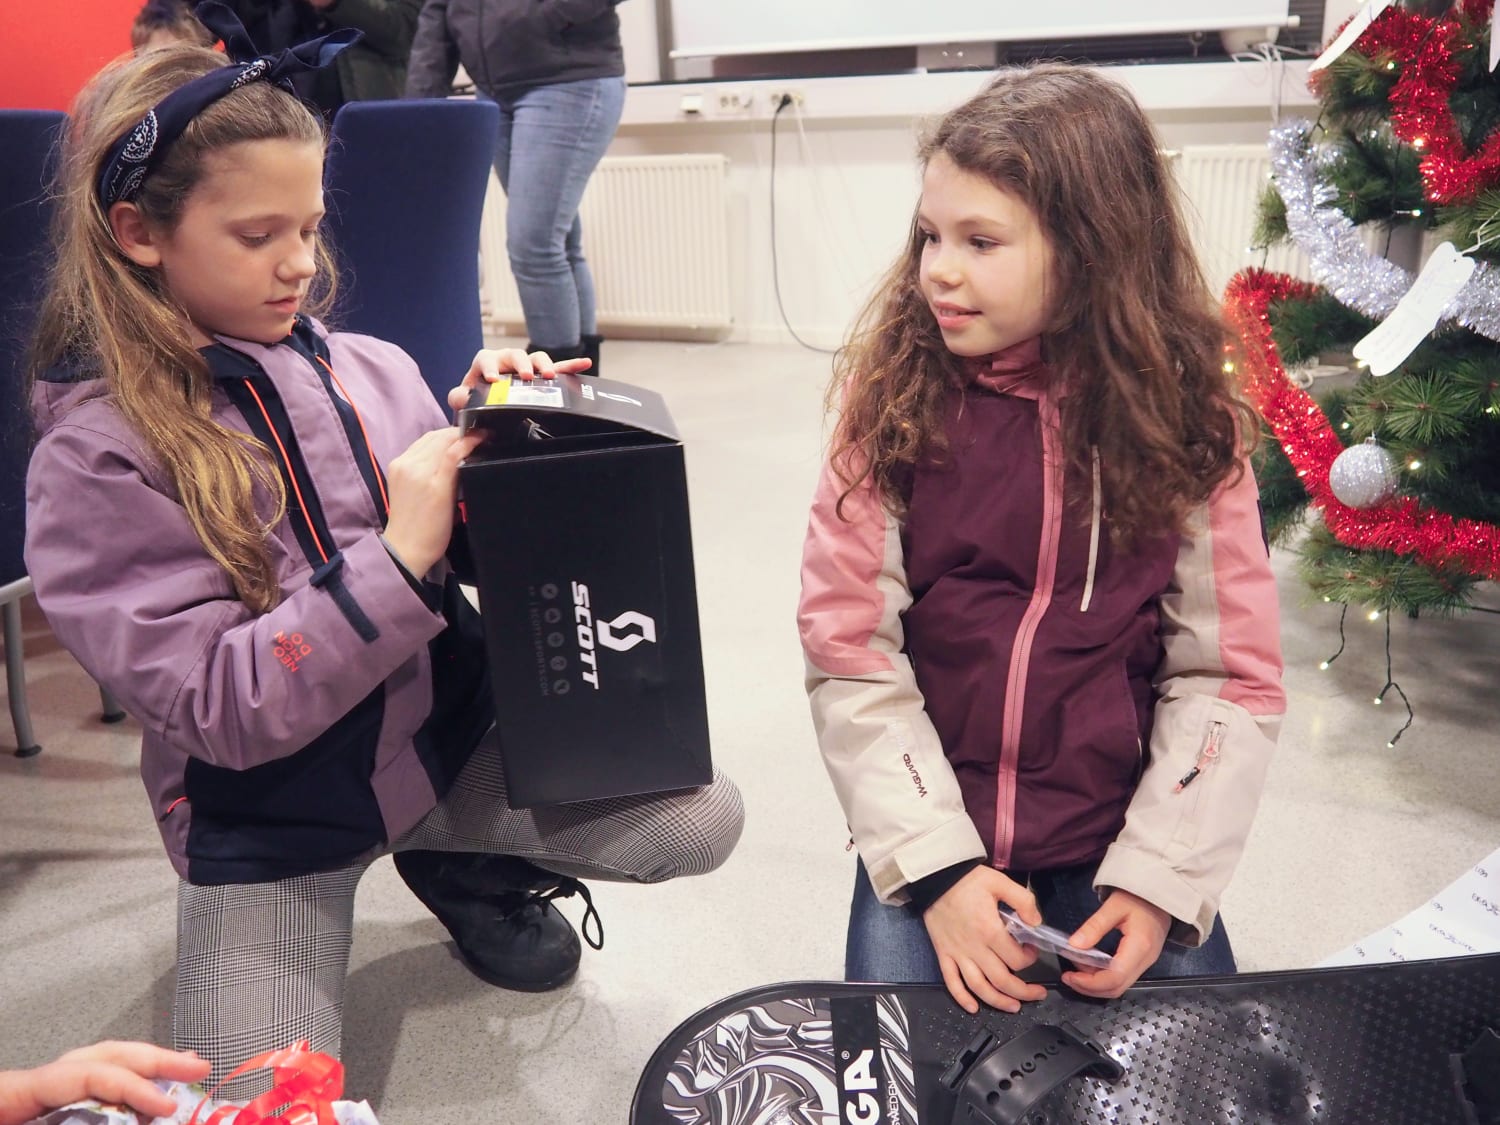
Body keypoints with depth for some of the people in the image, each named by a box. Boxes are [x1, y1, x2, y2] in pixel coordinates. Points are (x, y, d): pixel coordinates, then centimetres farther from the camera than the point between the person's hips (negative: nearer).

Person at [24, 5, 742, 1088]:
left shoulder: (370, 369, -5)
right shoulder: (94, 461, -15)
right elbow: (218, 707, -21)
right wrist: (397, 557, -29)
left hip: (453, 740, 3)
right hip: (269, 827, -3)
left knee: (703, 817, -10)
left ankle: (467, 868, 15)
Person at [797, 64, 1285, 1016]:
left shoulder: (1187, 419, -5)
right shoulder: (895, 395, -7)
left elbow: (1230, 678, -4)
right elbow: (849, 653, -9)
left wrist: (1160, 879, -13)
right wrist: (936, 866, -15)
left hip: (1117, 844, 1)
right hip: (931, 834, 0)